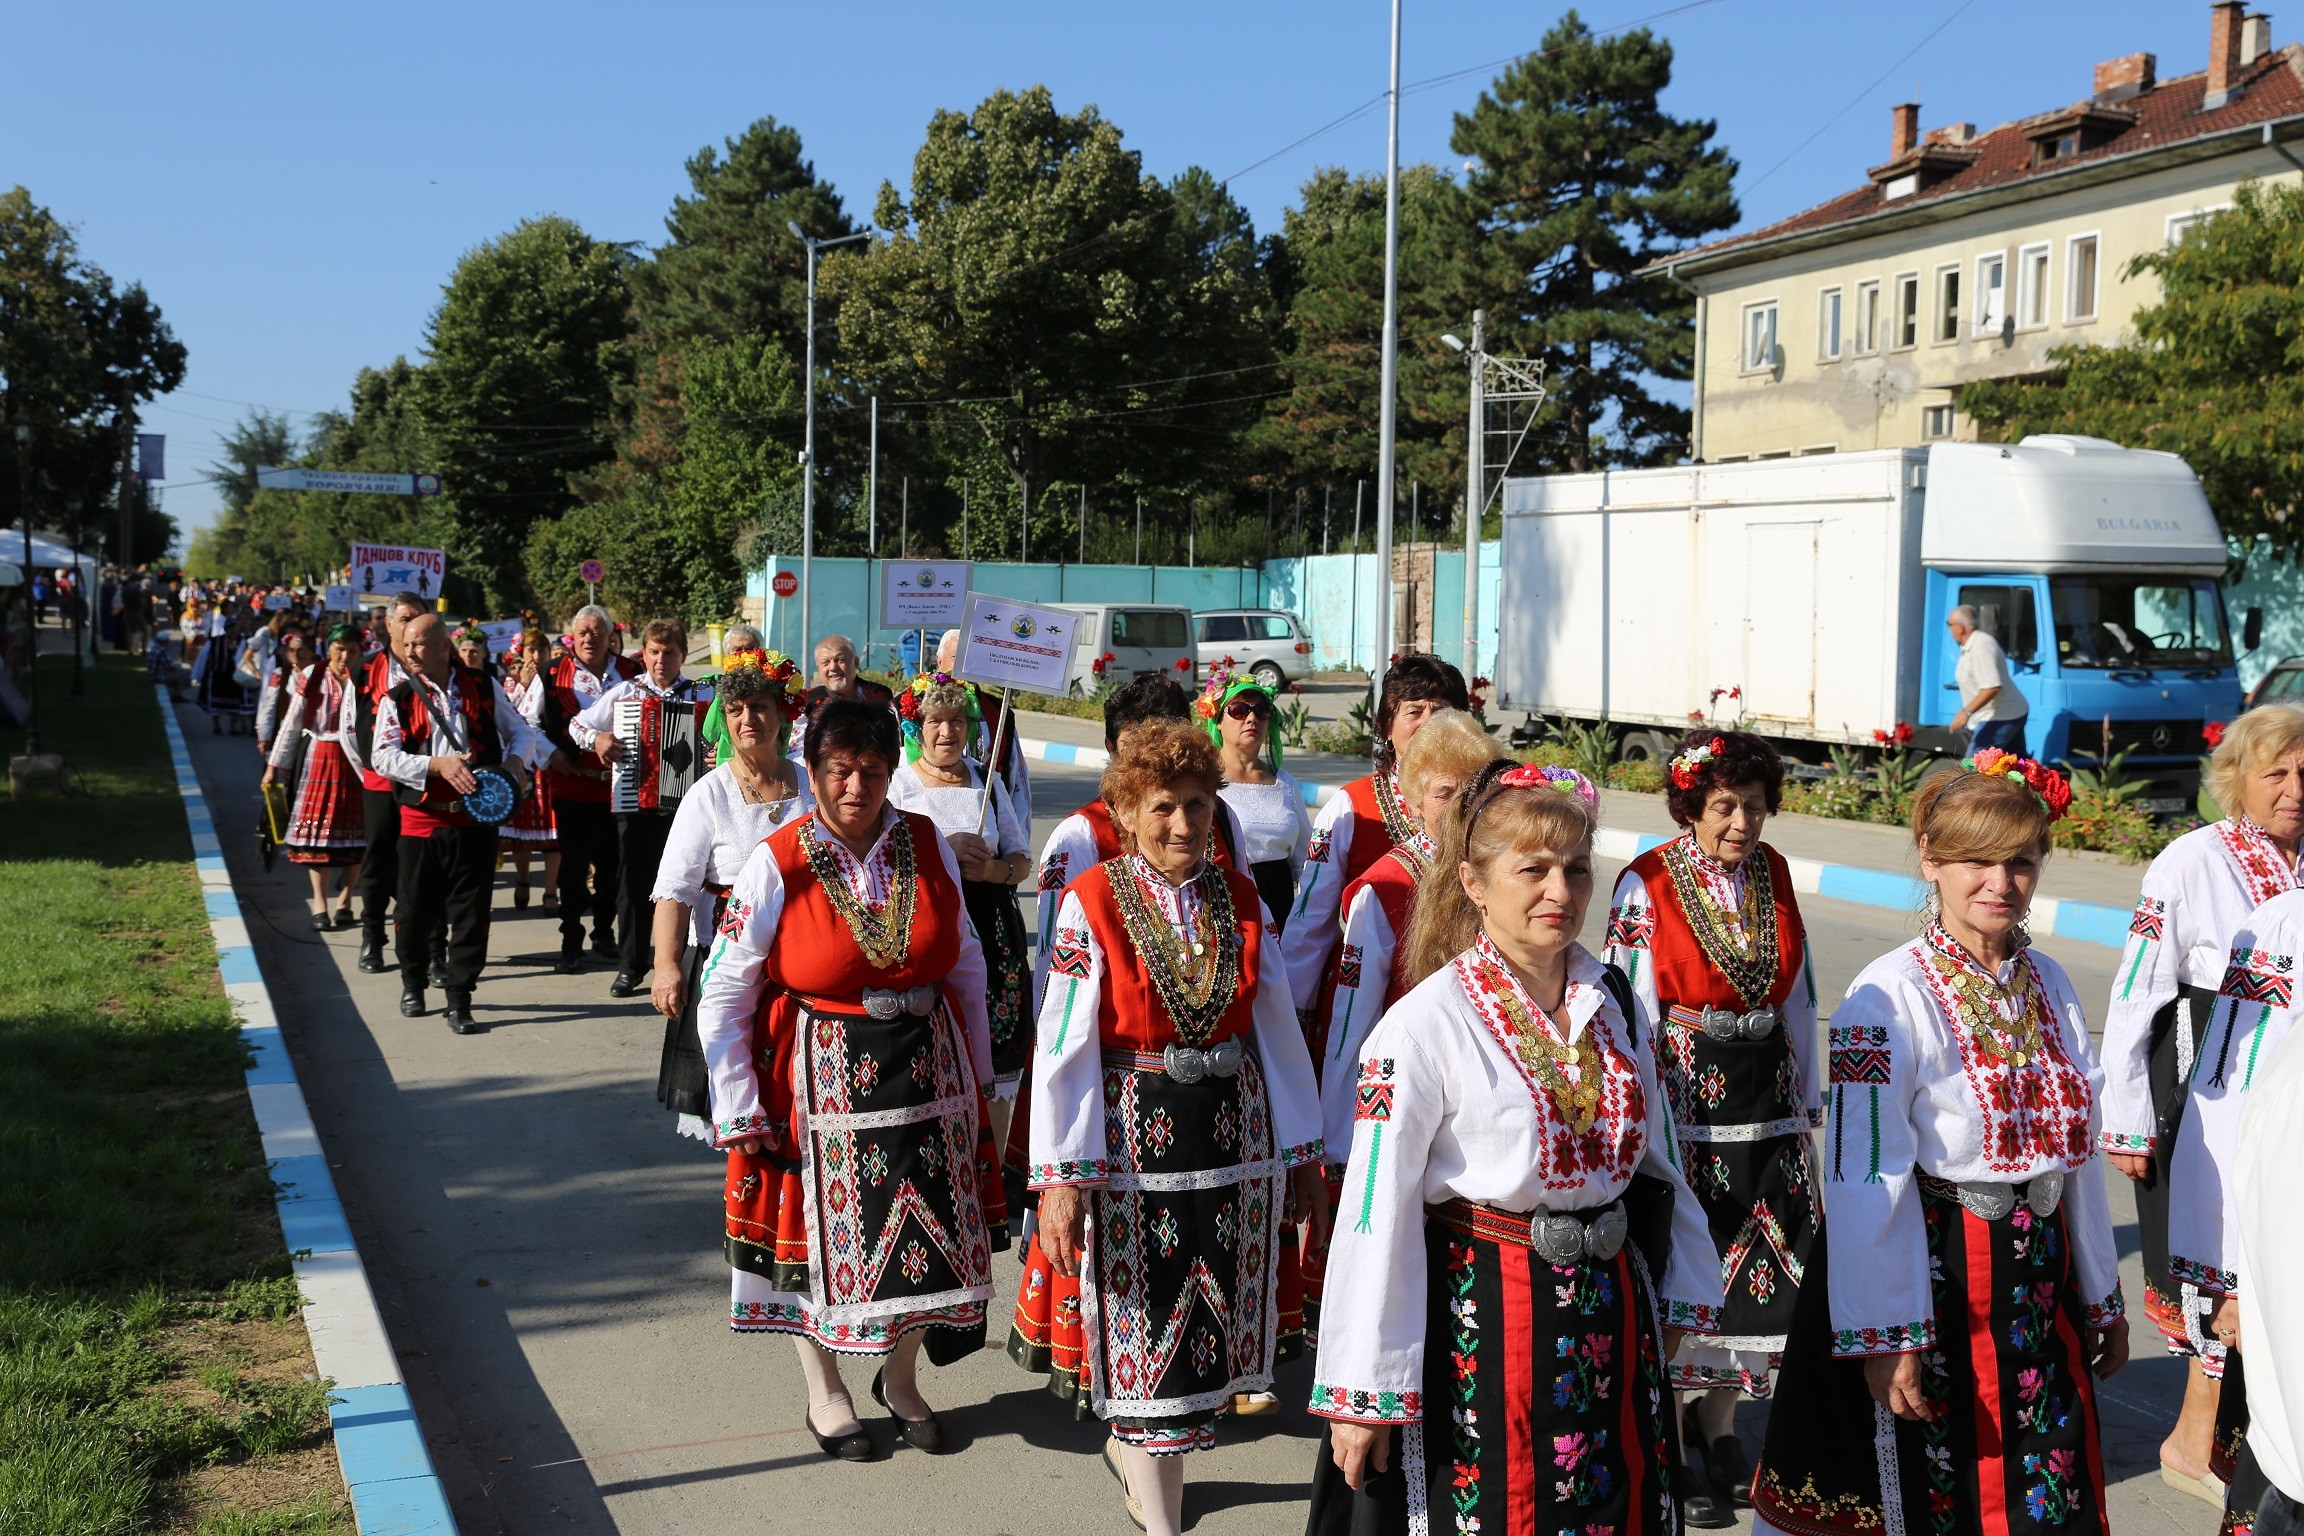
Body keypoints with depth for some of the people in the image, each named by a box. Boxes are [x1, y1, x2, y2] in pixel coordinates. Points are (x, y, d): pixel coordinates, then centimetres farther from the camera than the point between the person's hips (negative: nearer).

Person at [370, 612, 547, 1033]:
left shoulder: (484, 688, 4)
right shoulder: (398, 698, 1)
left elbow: (522, 730, 14)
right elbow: (385, 757, -8)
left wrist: (516, 760, -7)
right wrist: (439, 765, -20)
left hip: (477, 817, 0)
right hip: (422, 820, 0)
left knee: (471, 911, 0)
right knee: (418, 908, 9)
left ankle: (460, 1001, 9)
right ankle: (412, 982, 33)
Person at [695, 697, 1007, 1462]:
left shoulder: (928, 846, -3)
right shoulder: (777, 866, -12)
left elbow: (965, 965, 9)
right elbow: (723, 999, -8)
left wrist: (978, 1072, 12)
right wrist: (741, 1113, -8)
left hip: (929, 1069, 3)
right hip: (822, 1077, -3)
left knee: (927, 1229, 10)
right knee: (820, 1232, 8)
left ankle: (900, 1377, 34)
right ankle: (825, 1393, 31)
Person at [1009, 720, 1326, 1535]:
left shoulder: (1241, 900, 3)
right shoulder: (1091, 903, -9)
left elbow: (1277, 1026, 8)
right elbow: (1062, 1046, -12)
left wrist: (1302, 1147, 9)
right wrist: (1060, 1175, -16)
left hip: (1232, 1128, 4)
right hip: (1133, 1135, -4)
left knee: (1210, 1317, 12)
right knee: (1148, 1322, 2)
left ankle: (1133, 1446, 37)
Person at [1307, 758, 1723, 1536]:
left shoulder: (1613, 1000, 3)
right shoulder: (1427, 1023, -16)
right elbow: (1375, 1211, -15)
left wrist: (1682, 1287, 17)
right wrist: (1360, 1395, -14)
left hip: (1609, 1318, 6)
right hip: (1481, 1324, -5)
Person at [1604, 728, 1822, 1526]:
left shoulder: (1774, 875, 4)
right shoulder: (1647, 886, -11)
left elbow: (1797, 995, 12)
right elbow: (1632, 1012, -10)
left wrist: (1805, 1097, 13)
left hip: (1765, 1096, 5)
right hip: (1682, 1097, -5)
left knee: (1756, 1265, 9)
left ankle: (1718, 1428, 27)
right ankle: (1675, 1451, 16)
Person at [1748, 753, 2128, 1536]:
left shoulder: (2047, 984, 5)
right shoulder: (1890, 996, -16)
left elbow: (2077, 1147, 12)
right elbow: (1866, 1180, -18)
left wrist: (2102, 1294, 16)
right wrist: (1884, 1335, -20)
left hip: (2038, 1282, 6)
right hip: (1932, 1273, -6)